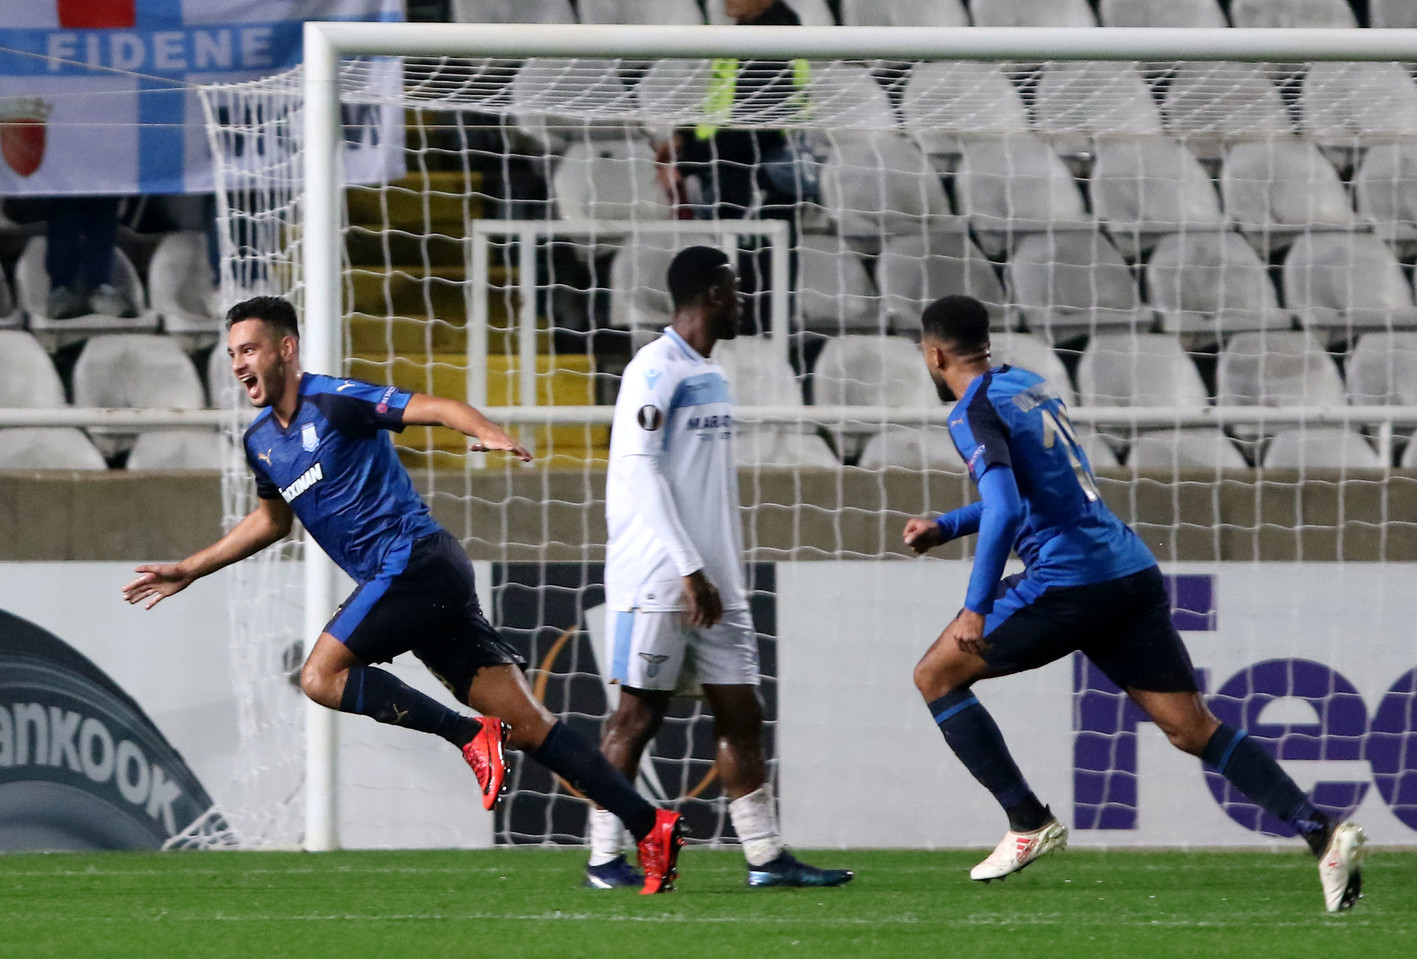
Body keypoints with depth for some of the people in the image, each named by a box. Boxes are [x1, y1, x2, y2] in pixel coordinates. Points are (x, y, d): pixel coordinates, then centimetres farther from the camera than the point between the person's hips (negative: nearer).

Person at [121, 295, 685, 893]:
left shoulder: (332, 401, -8)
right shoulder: (260, 443, 17)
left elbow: (435, 408, -15)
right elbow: (272, 519, 34)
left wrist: (488, 434, -35)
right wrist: (188, 570, 35)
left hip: (413, 559, -8)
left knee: (322, 676, -15)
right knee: (525, 725, 0)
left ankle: (471, 735, -17)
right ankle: (650, 826, -5)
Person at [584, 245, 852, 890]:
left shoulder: (709, 375, 18)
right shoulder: (656, 370, -10)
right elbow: (640, 473, -17)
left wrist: (725, 574, 16)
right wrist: (690, 571, -19)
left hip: (713, 581, 9)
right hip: (658, 582, -9)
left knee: (740, 714, 5)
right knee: (639, 714, -4)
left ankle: (766, 856, 5)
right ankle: (604, 859, 2)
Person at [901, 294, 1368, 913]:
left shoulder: (974, 412, -7)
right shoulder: (1029, 386, 19)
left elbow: (1004, 511, -22)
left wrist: (976, 608, -19)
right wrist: (946, 527, 33)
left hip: (1067, 583, -8)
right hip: (1132, 571, 8)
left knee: (936, 676, 9)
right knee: (1192, 728, 3)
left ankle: (1029, 824, 7)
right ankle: (1322, 832, -12)